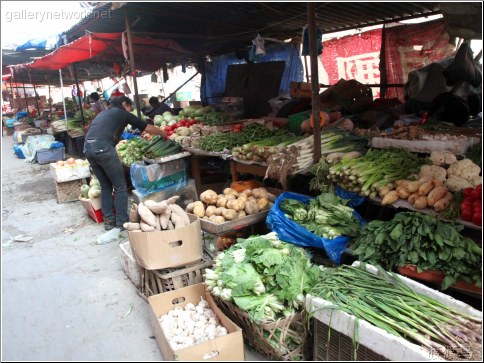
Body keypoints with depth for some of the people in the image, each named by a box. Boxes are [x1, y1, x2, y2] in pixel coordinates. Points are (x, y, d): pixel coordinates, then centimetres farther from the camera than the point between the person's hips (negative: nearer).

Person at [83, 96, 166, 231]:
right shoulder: (123, 114, 13)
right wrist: (163, 133, 35)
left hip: (87, 148, 7)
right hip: (103, 148, -7)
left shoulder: (102, 113, 30)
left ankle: (109, 220, 20)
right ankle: (122, 222, 6)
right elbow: (148, 128, 20)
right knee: (120, 187, 4)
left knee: (105, 187, 18)